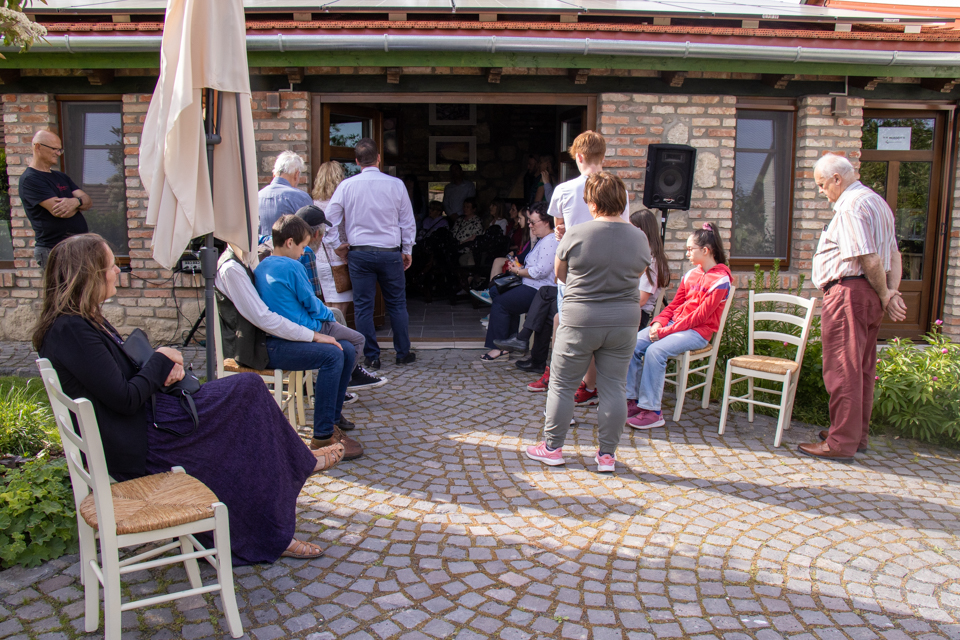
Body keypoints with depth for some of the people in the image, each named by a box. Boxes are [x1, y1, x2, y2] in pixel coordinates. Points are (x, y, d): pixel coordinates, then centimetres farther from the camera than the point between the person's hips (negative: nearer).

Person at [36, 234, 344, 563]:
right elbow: (125, 399, -25)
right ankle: (301, 461, 18)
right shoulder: (72, 331, -23)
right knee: (248, 389, -8)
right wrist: (161, 360, -9)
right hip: (135, 447, -10)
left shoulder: (84, 320, 10)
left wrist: (167, 367, -3)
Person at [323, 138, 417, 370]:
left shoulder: (346, 186, -2)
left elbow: (328, 219, -1)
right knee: (397, 304, 11)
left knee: (363, 306, 7)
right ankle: (403, 353, 19)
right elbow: (408, 222, 3)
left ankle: (371, 357, 10)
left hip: (359, 253, 0)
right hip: (390, 252, 0)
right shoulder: (395, 184, -2)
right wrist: (407, 251, 13)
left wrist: (338, 245, 11)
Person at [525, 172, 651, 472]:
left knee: (562, 385, 9)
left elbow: (560, 274, 3)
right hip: (625, 321, 4)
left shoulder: (577, 234, -10)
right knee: (614, 387, 9)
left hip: (581, 319, -3)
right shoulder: (639, 238, 0)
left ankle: (552, 447, 19)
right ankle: (607, 454, 16)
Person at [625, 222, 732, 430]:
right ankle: (631, 400, -9)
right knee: (633, 345, -15)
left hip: (697, 332, -7)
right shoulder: (691, 274, 13)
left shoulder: (720, 279, -11)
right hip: (674, 324, 7)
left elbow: (700, 316, -16)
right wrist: (659, 322, -4)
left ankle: (652, 411, -23)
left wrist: (665, 331, -19)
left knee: (655, 351, -31)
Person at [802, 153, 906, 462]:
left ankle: (841, 443, -1)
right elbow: (894, 254, 16)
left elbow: (869, 259, -20)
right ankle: (857, 434, 25)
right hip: (870, 294, 11)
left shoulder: (850, 206, -13)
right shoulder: (878, 202, 20)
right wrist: (893, 290, 5)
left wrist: (885, 295, -7)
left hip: (849, 291, -11)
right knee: (862, 369, 15)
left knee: (843, 370, -6)